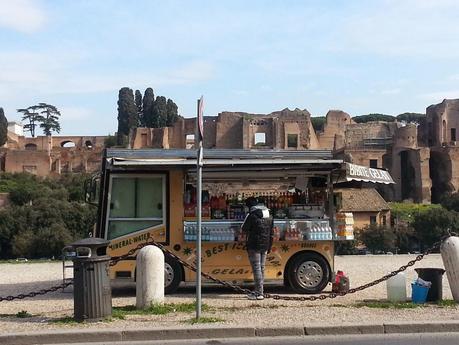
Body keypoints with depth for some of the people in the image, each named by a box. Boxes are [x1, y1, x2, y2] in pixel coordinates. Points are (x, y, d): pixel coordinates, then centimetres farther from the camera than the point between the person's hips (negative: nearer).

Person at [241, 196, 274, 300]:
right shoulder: (269, 216, 11)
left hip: (254, 246, -7)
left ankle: (259, 293, -6)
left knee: (256, 268, -5)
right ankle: (258, 291, 21)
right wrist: (269, 246, 18)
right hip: (265, 246, 7)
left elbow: (244, 229, -7)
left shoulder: (252, 216, -13)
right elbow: (271, 233, 13)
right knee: (261, 268, 13)